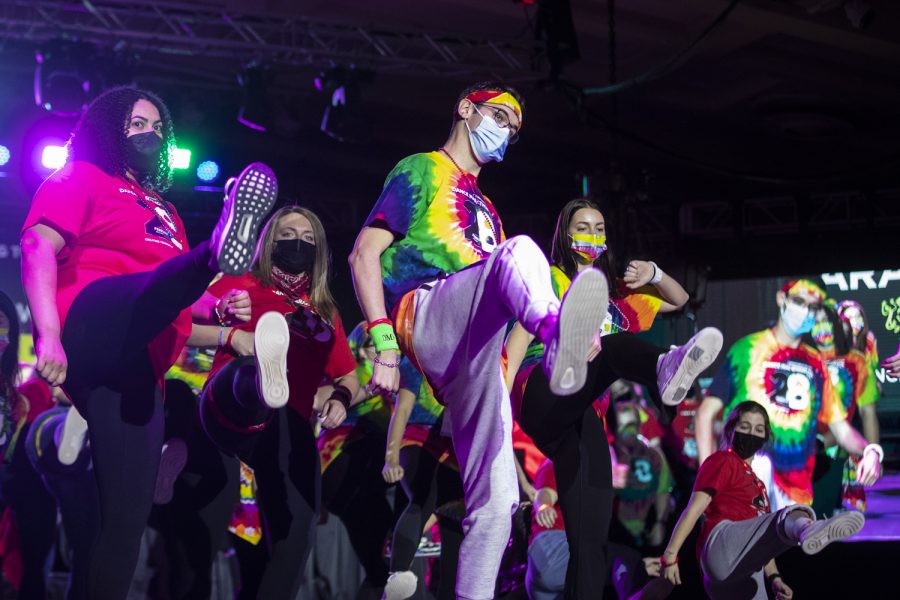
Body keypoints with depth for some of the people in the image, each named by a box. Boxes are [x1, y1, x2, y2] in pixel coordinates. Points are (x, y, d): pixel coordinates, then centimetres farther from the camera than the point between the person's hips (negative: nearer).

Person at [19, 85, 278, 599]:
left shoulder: (164, 211, 34)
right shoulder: (82, 179, 13)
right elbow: (38, 248, -5)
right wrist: (48, 333, -20)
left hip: (139, 365, 8)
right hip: (90, 327, -8)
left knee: (129, 511, 0)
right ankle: (217, 252, -72)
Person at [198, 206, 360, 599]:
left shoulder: (325, 312, 28)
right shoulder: (243, 285, 17)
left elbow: (349, 377, 33)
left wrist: (341, 398, 9)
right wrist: (230, 336, -10)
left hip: (289, 423, 5)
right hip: (229, 407, -5)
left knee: (296, 534, -9)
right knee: (249, 370, -40)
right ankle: (265, 380, -77)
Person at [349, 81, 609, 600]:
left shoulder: (483, 209, 37)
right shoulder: (422, 172, 15)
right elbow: (365, 254, 2)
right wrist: (384, 345, -12)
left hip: (468, 357, 8)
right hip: (422, 315, -8)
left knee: (496, 502, -3)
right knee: (520, 249, -35)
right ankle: (558, 332, -69)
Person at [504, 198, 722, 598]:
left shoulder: (612, 292, 29)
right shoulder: (552, 279, 14)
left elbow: (679, 301, 35)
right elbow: (522, 332, -1)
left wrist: (654, 274, 13)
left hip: (581, 415, 6)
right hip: (541, 393, -6)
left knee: (591, 537, -7)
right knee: (616, 346, -35)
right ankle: (662, 368, -70)